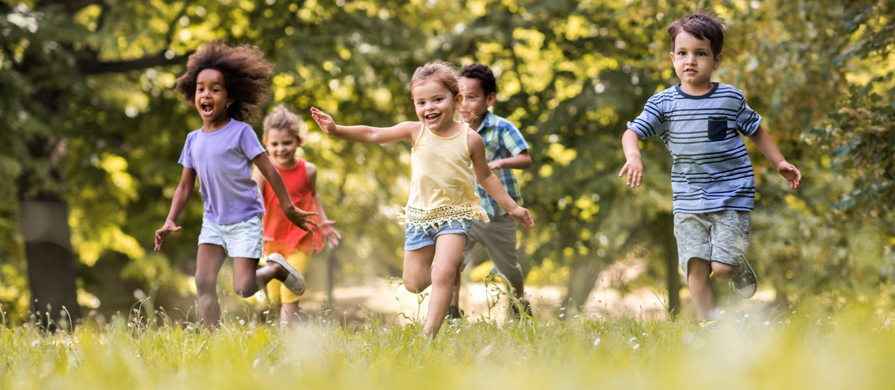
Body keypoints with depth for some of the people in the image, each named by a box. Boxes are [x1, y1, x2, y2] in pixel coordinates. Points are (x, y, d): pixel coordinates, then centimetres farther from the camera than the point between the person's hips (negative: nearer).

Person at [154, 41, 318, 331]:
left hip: (245, 220, -5)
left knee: (243, 288, -12)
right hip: (213, 221, 5)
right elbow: (185, 186, 10)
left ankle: (277, 269, 19)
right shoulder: (194, 140, 5)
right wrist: (170, 222, -1)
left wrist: (289, 209, -4)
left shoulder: (240, 133, -10)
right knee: (204, 281, -12)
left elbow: (269, 170, -7)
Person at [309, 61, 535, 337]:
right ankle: (454, 262, 38)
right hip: (419, 215, 3)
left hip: (455, 214, -3)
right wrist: (336, 130, -24)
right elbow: (372, 134, -11)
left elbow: (485, 177, 7)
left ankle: (429, 334, -13)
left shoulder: (470, 139, -7)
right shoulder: (415, 132, -7)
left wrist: (511, 207, 11)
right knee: (413, 284, 9)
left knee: (442, 276, -18)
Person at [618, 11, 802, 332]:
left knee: (722, 266, -10)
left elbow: (755, 130, 15)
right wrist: (633, 156, -25)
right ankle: (708, 327, 5)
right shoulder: (663, 103, 0)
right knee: (696, 267, -6)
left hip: (732, 196, -1)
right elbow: (632, 132, -4)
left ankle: (741, 269, 25)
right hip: (688, 202, 2)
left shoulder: (730, 99, 1)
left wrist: (779, 163, 13)